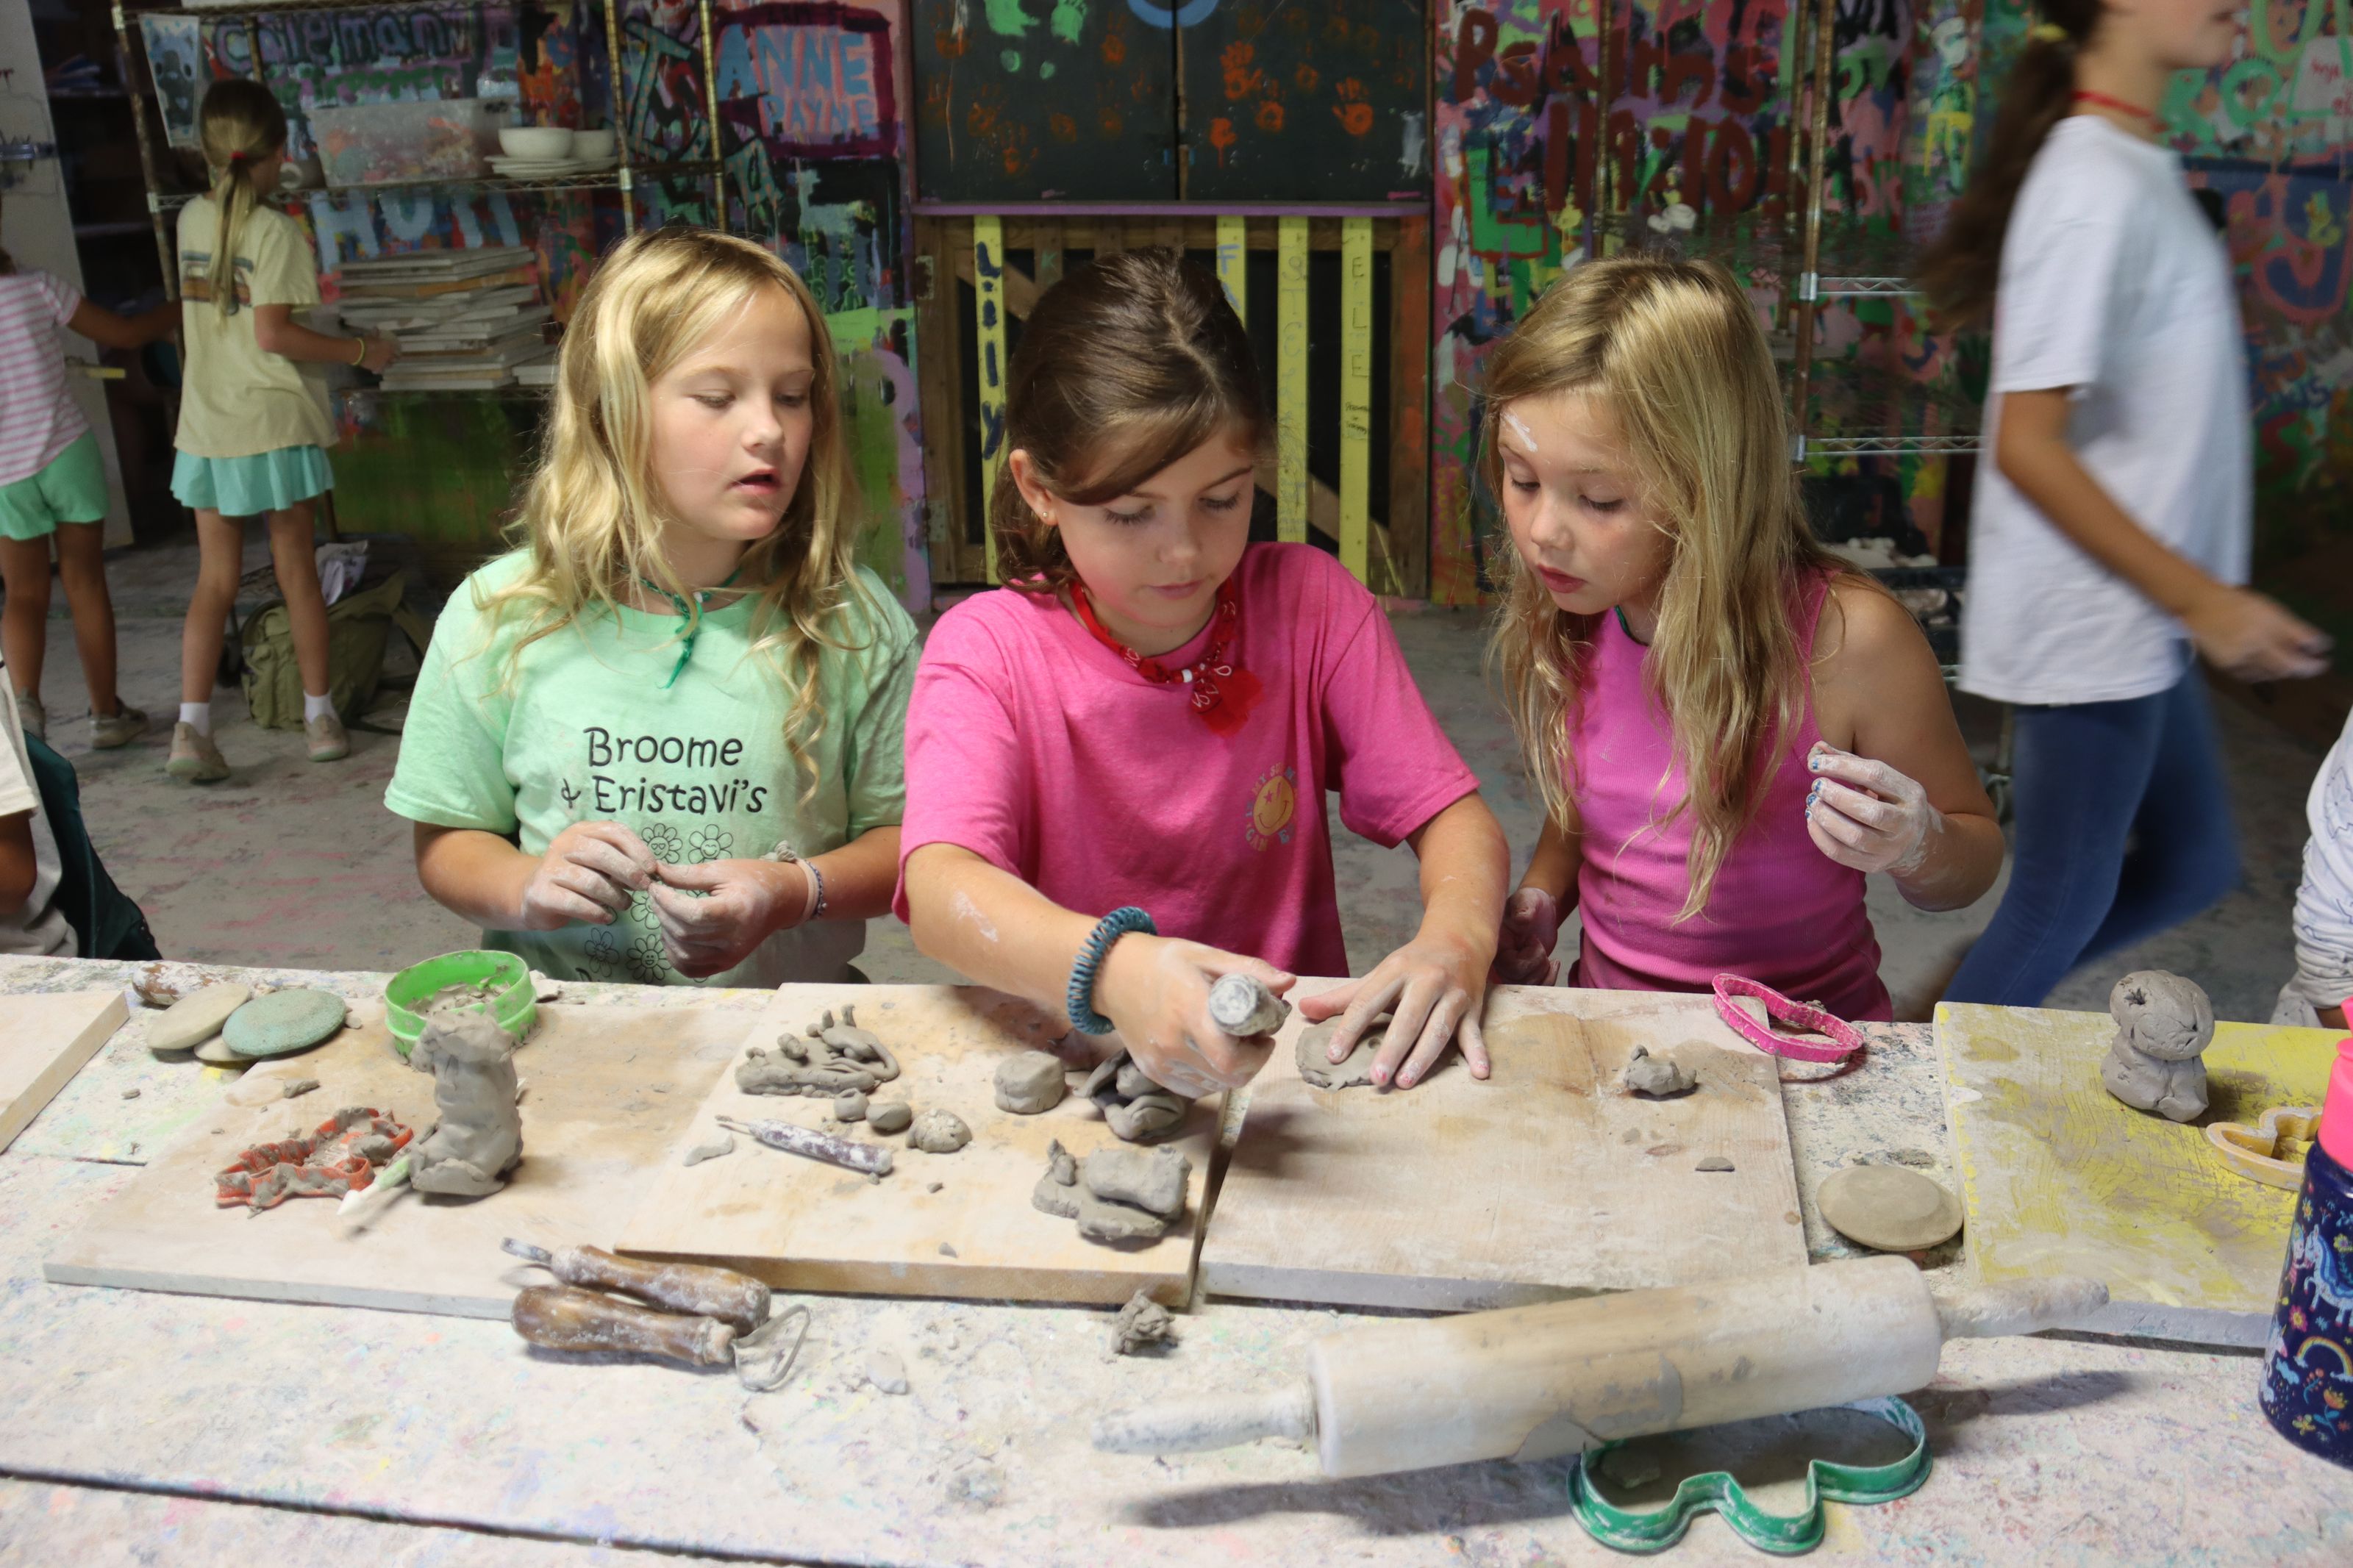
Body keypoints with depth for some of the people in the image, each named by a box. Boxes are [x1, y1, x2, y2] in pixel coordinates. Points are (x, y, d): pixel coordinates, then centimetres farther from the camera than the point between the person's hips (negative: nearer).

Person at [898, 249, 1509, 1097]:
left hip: (1297, 1059, 3)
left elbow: (1455, 815, -3)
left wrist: (1455, 940, -27)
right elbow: (939, 889, -26)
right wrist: (1114, 968, -46)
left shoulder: (1309, 604, -2)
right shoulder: (985, 647, -9)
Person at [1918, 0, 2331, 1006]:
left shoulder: (2135, 166, 9)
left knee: (2190, 867, 20)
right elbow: (2027, 444, -24)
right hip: (2089, 628, -9)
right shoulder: (2096, 188, -20)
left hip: (2138, 625, 9)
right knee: (2064, 906, 5)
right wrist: (2201, 598, -21)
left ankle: (1967, 1000, 29)